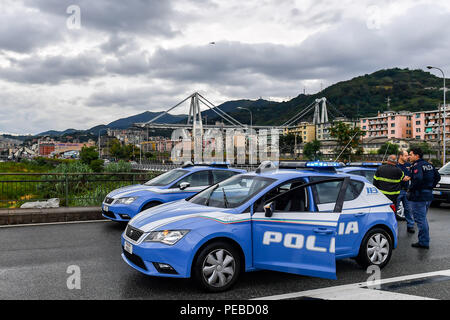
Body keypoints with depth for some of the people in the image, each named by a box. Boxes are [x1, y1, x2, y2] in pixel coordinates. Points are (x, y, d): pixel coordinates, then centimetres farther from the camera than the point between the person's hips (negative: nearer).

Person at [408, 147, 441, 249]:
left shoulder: (417, 166, -16)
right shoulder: (429, 165, 13)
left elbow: (418, 179, -31)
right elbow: (438, 177, 18)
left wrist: (410, 189, -17)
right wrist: (430, 186, 18)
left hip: (418, 197, -9)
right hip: (428, 195, 9)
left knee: (420, 219, -2)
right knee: (423, 219, 20)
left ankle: (423, 242, 3)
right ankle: (425, 240, 27)